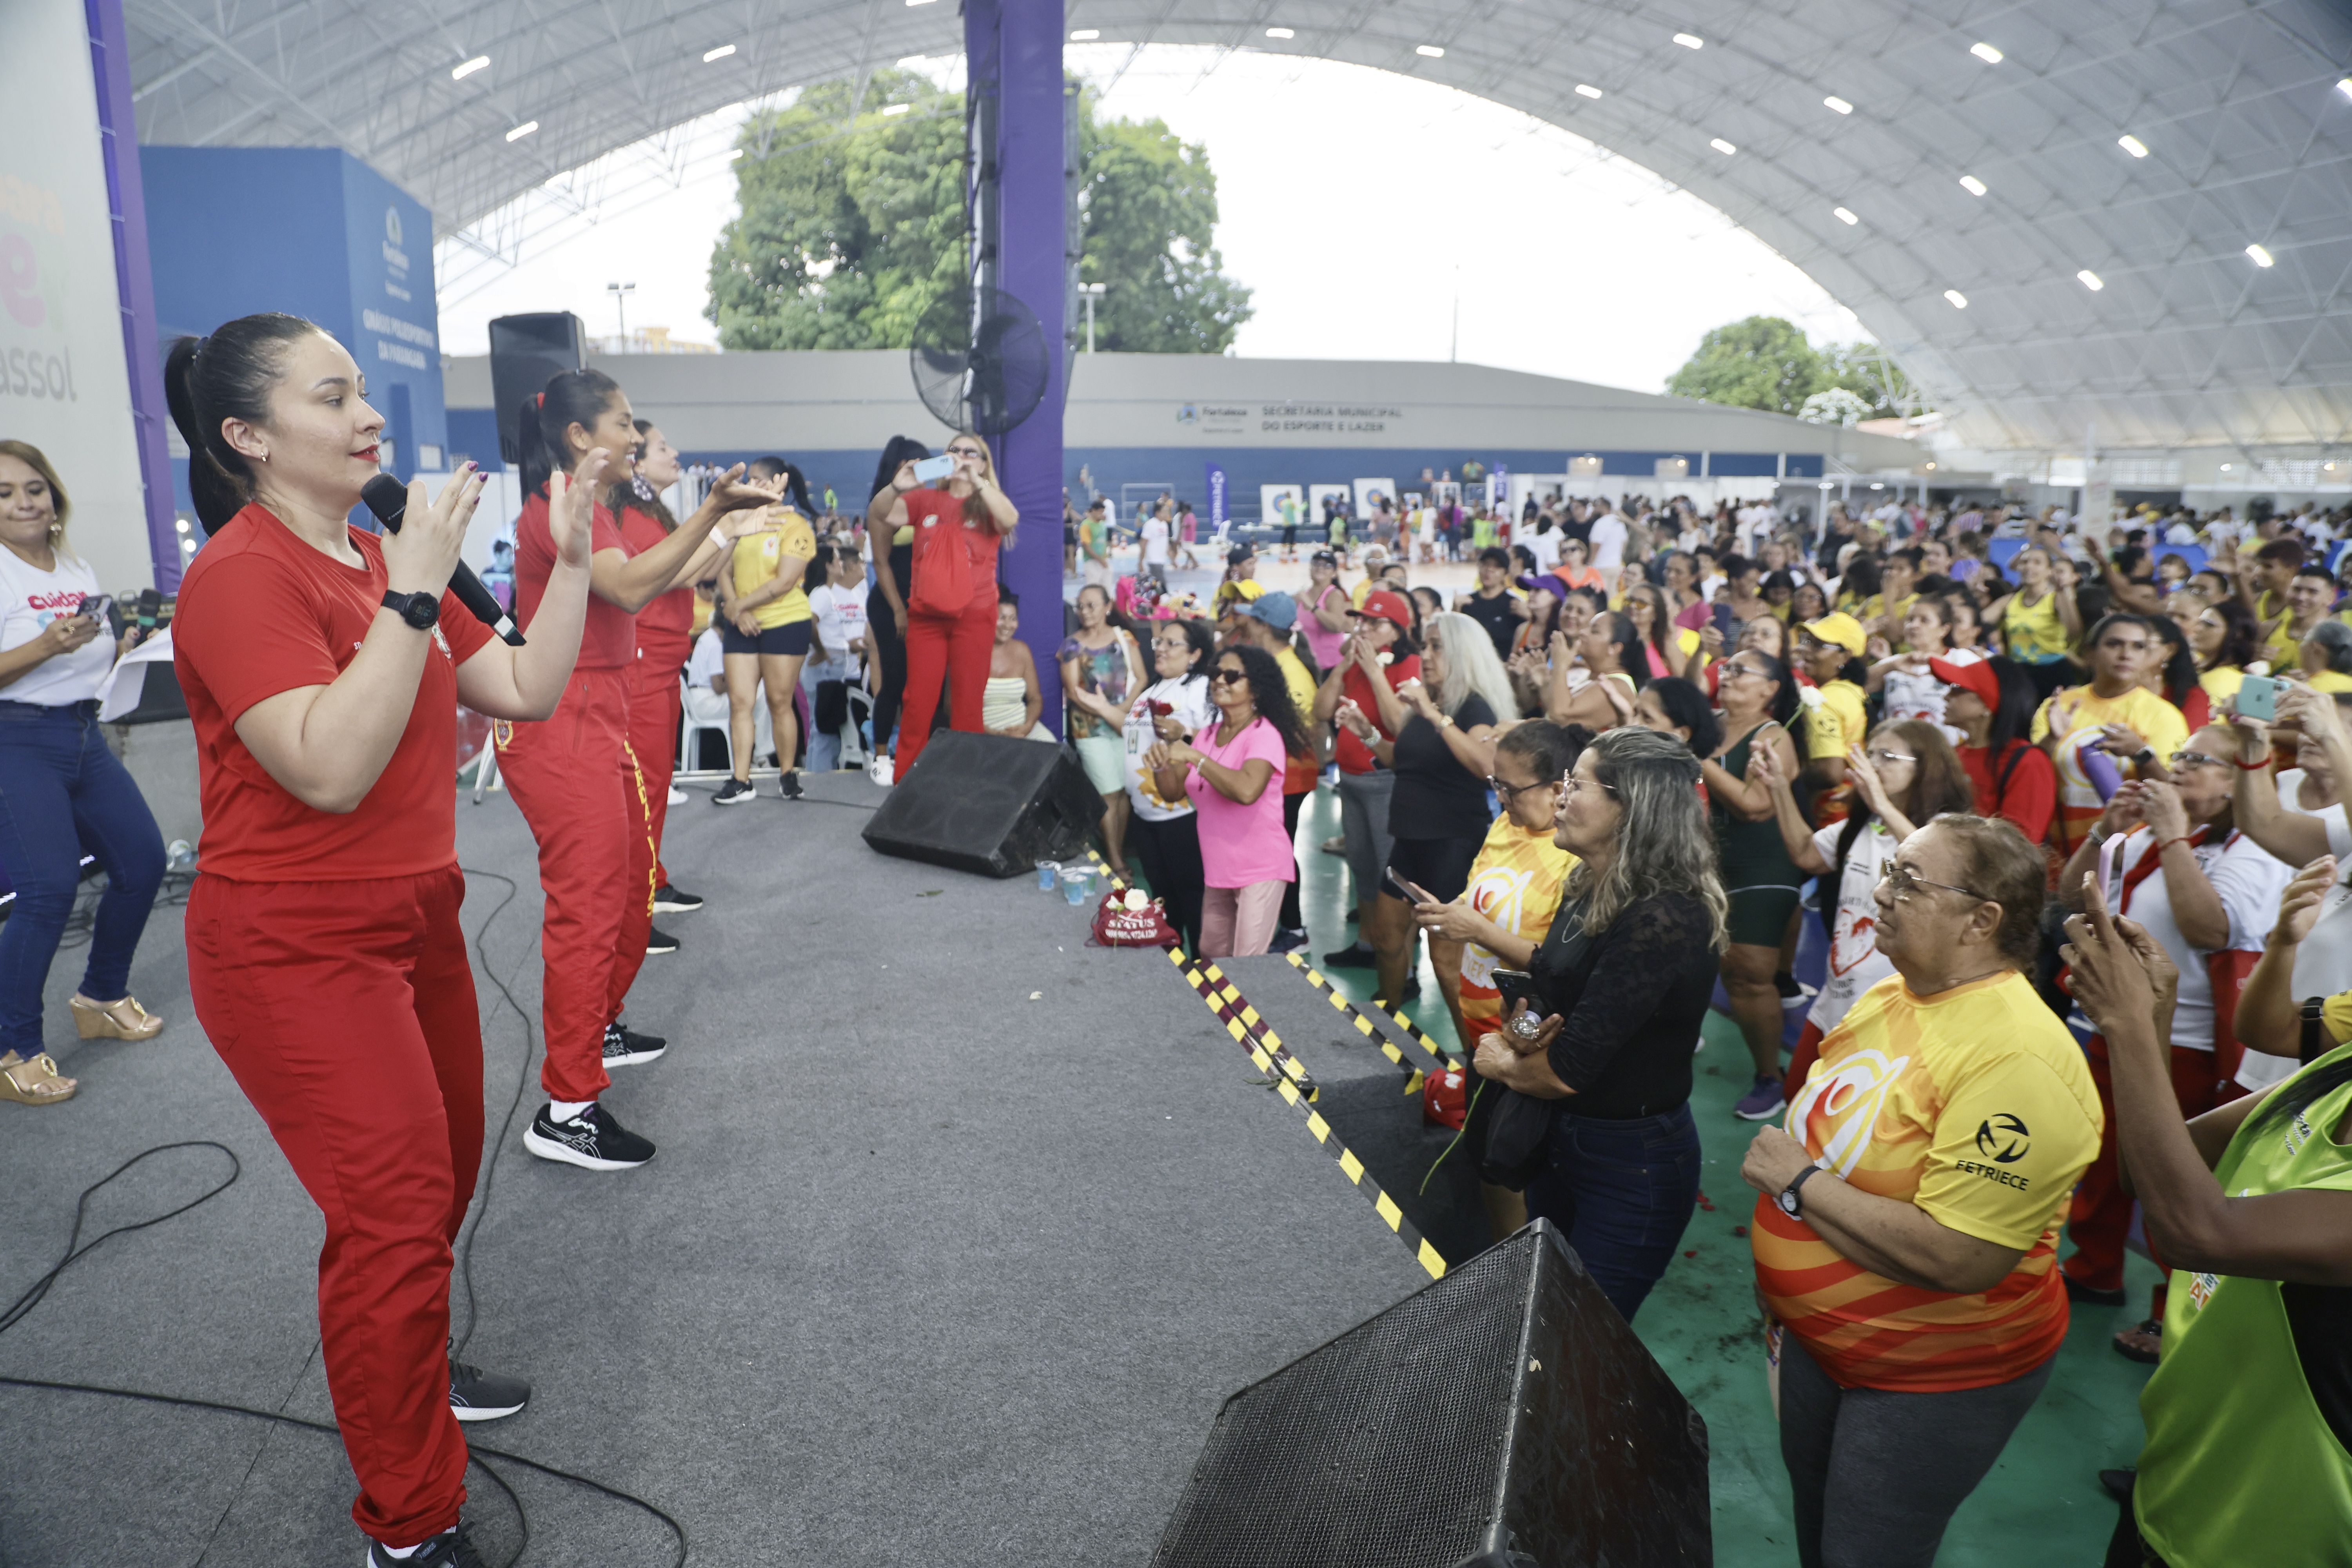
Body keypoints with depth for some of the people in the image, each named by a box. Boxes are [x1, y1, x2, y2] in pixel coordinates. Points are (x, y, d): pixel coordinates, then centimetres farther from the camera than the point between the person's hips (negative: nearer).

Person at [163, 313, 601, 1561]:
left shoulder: (378, 562, 9)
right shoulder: (244, 574, -17)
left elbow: (527, 690, 7)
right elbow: (331, 768, -29)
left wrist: (570, 555, -2)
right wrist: (413, 590, -29)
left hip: (413, 918, 9)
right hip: (295, 949, -9)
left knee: (444, 1169, 19)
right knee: (397, 1210, -5)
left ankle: (406, 1366, 44)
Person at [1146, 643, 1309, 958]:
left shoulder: (1264, 734, -16)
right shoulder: (1206, 734, 7)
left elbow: (1247, 790, -34)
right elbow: (1173, 790, 9)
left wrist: (1194, 756, -28)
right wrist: (1161, 766, -13)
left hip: (1260, 869, -8)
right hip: (1218, 868, 8)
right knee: (1211, 958, 18)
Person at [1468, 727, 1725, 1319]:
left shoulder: (1663, 920, -28)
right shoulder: (1589, 888, 0)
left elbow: (1568, 1069, -28)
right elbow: (1541, 984, 11)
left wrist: (1503, 1064, -8)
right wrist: (1520, 1030, -12)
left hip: (1632, 1163, -8)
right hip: (1560, 1137, 8)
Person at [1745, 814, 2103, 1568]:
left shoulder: (2017, 1060, -29)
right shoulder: (1886, 997, -1)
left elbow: (1961, 1259, -33)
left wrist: (1799, 1181, -25)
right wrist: (1781, 1286, 13)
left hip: (1936, 1377, -8)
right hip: (1818, 1337, 8)